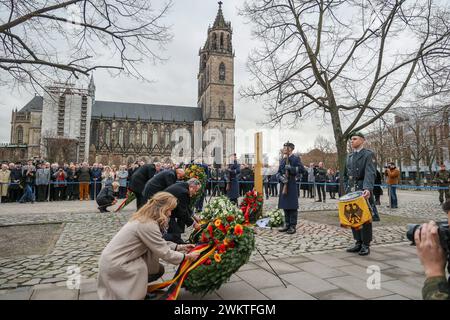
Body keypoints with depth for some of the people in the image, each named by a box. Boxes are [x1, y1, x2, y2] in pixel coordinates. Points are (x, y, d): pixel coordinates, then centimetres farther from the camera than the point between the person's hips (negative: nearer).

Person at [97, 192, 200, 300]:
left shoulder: (144, 218, 4)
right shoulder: (148, 225, -25)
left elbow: (160, 245, 10)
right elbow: (165, 254, -20)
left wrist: (179, 247, 4)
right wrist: (187, 256, -8)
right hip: (113, 265, -9)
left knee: (158, 269, 6)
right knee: (158, 270, -3)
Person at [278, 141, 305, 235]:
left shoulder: (296, 158, -2)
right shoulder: (282, 160, 16)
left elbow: (301, 169, -10)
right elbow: (279, 172, 15)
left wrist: (291, 168, -20)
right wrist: (281, 178, -6)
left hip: (292, 185, -6)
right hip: (283, 185, 6)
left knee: (292, 206, -3)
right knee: (285, 206, 11)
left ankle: (293, 226, 4)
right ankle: (287, 225, 21)